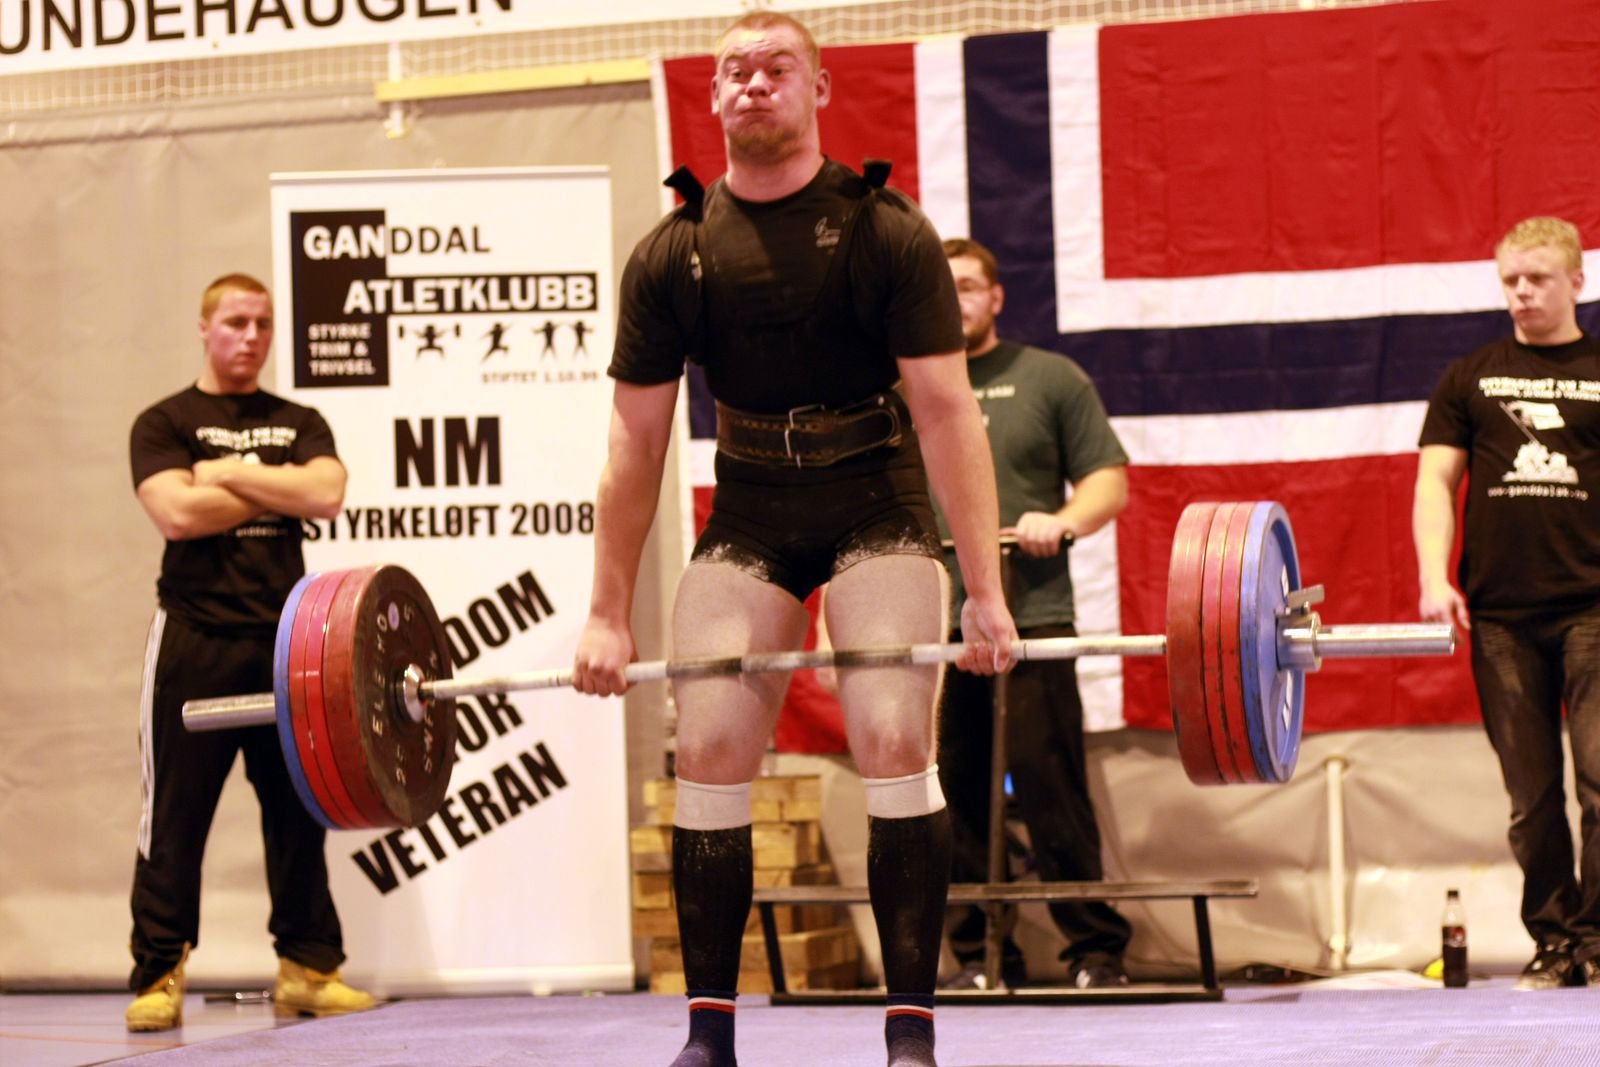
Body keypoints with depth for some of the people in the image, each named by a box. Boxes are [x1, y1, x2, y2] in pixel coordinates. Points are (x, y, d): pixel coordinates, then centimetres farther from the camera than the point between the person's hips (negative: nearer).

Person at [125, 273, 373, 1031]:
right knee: (176, 811, -4)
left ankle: (308, 968, 11)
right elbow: (177, 512, -13)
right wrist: (276, 491, -4)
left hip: (283, 637, 4)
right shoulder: (165, 423, 5)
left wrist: (229, 474, -5)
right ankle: (157, 975, 1)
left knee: (297, 806, 5)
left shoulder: (298, 423, 16)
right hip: (196, 636, -4)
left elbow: (326, 493, -5)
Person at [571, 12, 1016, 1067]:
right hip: (747, 520, 3)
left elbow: (946, 413, -14)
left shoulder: (887, 234, -12)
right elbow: (637, 439, -1)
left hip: (876, 511, -3)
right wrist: (608, 615, -3)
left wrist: (986, 593, -19)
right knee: (709, 751, -7)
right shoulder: (672, 255, -4)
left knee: (895, 741, -15)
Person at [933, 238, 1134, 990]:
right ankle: (980, 956, 9)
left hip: (1030, 619, -3)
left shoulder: (1050, 379, 10)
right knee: (957, 794, 2)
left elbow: (1109, 480, 7)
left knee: (1049, 787, -6)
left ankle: (1096, 950, 0)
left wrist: (1063, 521, -13)